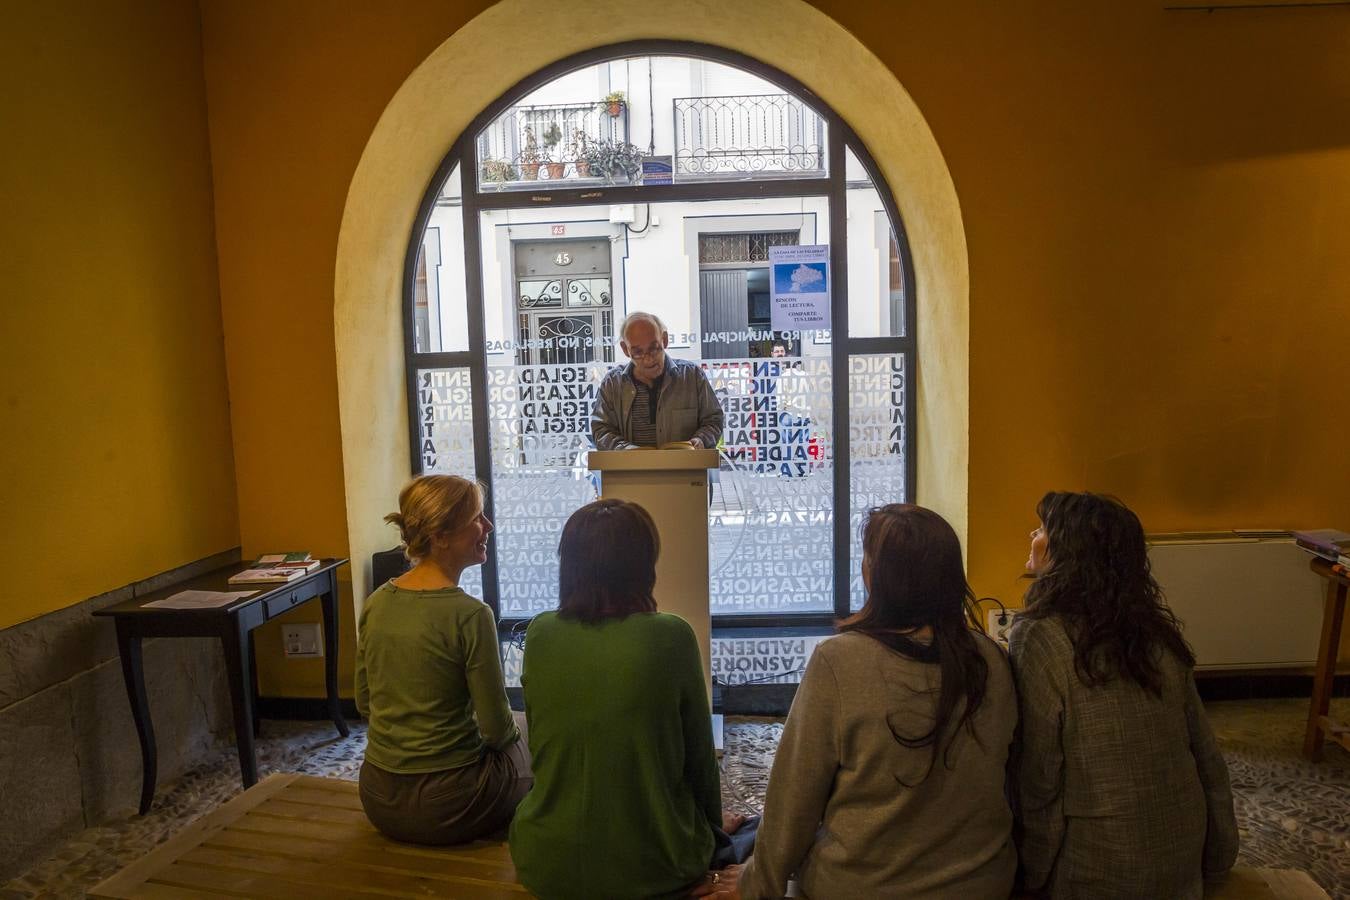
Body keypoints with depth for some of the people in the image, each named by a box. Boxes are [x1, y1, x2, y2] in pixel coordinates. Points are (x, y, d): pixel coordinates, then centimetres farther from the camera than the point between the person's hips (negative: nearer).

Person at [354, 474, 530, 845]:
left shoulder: (375, 602, -3)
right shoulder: (469, 615, -22)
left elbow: (364, 703, 8)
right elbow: (497, 728, -15)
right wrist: (510, 731, 7)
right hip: (447, 808, -6)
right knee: (529, 744, 24)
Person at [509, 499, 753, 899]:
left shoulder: (540, 634, -8)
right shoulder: (671, 637, -16)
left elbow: (538, 745, 5)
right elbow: (699, 754, -6)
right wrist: (715, 825, 13)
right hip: (651, 868, -3)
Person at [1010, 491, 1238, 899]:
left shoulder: (1038, 639, -20)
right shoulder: (1156, 628, -1)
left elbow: (1037, 779, -17)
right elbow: (1204, 753, 5)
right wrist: (1218, 854, 16)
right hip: (1184, 850, 6)